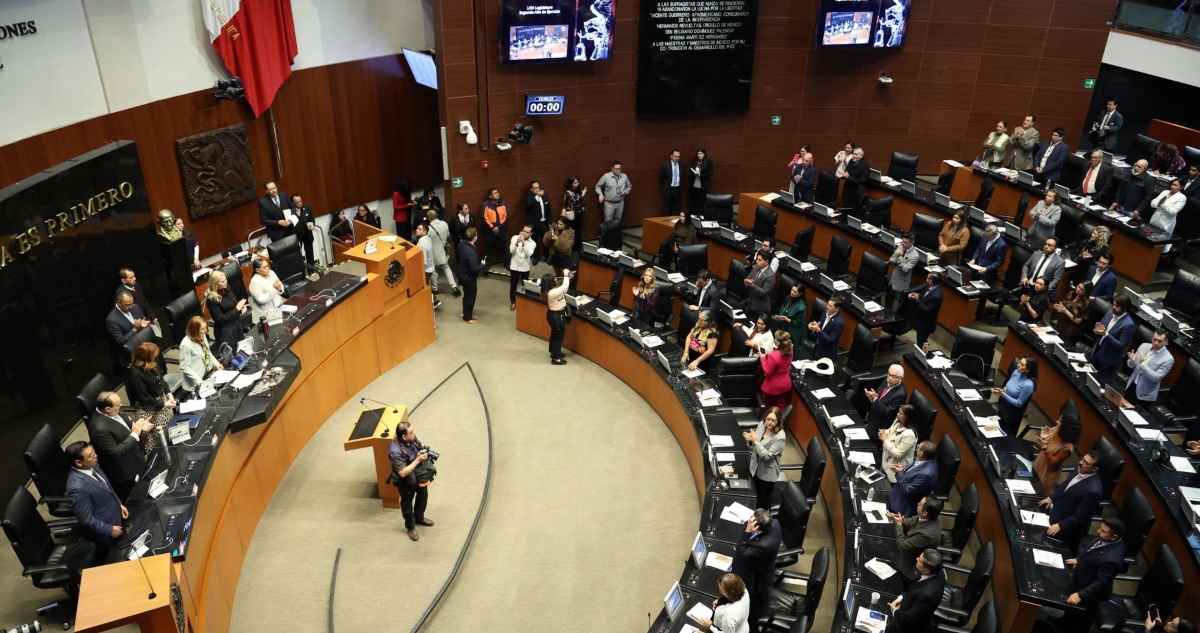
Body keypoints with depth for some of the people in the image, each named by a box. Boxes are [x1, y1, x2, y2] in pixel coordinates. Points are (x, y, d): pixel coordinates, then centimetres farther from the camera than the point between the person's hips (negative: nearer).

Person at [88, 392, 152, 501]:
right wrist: (135, 434, -28)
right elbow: (115, 453, -29)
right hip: (125, 471, -8)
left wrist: (140, 426, -10)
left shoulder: (113, 412, -9)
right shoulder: (99, 428, -35)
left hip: (135, 461, 8)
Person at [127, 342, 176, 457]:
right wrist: (163, 404, -16)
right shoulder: (135, 373, -27)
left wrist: (169, 394, -3)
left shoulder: (152, 364, -5)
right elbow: (145, 398, -22)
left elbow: (161, 379, 10)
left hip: (161, 398, 8)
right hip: (147, 407, -8)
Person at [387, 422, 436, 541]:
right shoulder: (395, 452, -38)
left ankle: (419, 518, 56)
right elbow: (403, 473, -34)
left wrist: (424, 451, -12)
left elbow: (420, 445, 7)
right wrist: (418, 460, -35)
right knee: (407, 503, 19)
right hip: (407, 481, -7)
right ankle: (410, 527, 43)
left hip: (420, 475, 7)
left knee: (423, 497, 28)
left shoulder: (412, 438, -18)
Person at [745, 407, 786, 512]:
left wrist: (756, 441, -32)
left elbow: (767, 456, -27)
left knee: (763, 499, 14)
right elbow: (754, 447, 3)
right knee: (757, 495, 26)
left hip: (767, 473, -6)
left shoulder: (780, 437, -27)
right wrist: (750, 440, -19)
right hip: (756, 467, 6)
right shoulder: (761, 425, -8)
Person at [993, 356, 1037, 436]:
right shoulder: (1016, 372, -9)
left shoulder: (1028, 385, -31)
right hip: (1003, 405, 7)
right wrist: (1002, 390, -14)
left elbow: (1019, 403, -24)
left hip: (1012, 414, -7)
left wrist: (1003, 394, -28)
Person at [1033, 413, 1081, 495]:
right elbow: (1039, 447, 0)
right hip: (1037, 466, 6)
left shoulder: (1067, 446, -30)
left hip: (1048, 474, -6)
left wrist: (1044, 447, -35)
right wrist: (1042, 437, -20)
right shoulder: (1055, 429, -12)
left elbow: (1053, 463, -24)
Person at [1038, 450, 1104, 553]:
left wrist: (1060, 526, -22)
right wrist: (1051, 498, 4)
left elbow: (1080, 517, -27)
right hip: (1057, 513, 7)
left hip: (1068, 529, -7)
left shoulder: (1093, 490, -36)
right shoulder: (1079, 470, -11)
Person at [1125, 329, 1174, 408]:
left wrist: (1143, 363, -30)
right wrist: (1132, 360, -18)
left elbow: (1156, 377, -22)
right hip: (1131, 387, 5)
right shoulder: (1144, 346, -1)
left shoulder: (1168, 359, -17)